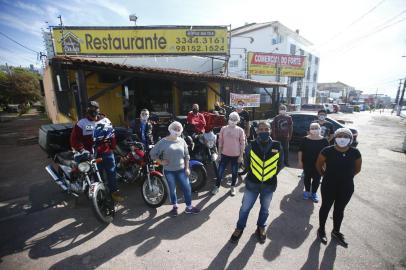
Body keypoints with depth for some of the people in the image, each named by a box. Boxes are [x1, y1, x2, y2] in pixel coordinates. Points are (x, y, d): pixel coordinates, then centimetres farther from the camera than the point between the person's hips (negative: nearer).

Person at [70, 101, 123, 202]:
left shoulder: (106, 121, 6)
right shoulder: (81, 123, -1)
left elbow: (112, 135, 10)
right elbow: (74, 138, -1)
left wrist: (112, 147, 6)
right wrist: (81, 150, -9)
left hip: (107, 152, 2)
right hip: (92, 155, -2)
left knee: (111, 172, 7)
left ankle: (114, 192, 20)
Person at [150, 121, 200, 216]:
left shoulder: (182, 141, 2)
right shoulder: (163, 142, -7)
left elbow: (186, 155, 7)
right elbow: (152, 153, -2)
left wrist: (187, 168, 2)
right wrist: (161, 162, -8)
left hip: (181, 170, 2)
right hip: (169, 171, -2)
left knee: (187, 188, 3)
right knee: (172, 189, 12)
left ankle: (189, 207, 22)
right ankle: (174, 206, 35)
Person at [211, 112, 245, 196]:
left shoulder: (240, 130, -5)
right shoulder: (223, 129, -1)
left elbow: (242, 144, -2)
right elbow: (220, 141, 3)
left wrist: (241, 156, -4)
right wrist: (219, 153, 3)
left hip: (236, 155, 0)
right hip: (225, 154, 1)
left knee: (234, 172, 14)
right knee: (220, 171, 8)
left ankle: (233, 187, 35)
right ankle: (217, 186, 27)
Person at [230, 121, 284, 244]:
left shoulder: (277, 147, -11)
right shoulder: (251, 146, -12)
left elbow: (280, 164, 5)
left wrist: (271, 175, 3)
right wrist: (254, 173, 5)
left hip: (269, 185, 1)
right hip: (252, 183, -1)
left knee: (264, 209, 22)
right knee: (245, 208, 11)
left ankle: (261, 228, 48)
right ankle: (239, 228, 36)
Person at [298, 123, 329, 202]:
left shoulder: (324, 140, -5)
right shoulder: (306, 139, -6)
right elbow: (300, 151, -2)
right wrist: (300, 161, -5)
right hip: (307, 163, 0)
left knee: (317, 179, 10)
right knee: (307, 177, 13)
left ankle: (314, 193, 29)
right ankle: (307, 191, 32)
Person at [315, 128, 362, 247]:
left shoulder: (355, 152, -9)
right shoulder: (327, 151, -17)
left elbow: (357, 169, 8)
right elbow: (319, 165, -2)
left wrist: (346, 176, 5)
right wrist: (326, 175, 1)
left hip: (347, 187, 3)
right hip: (329, 186, -2)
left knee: (339, 210, 19)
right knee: (326, 207, 13)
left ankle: (336, 232, 40)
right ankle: (321, 229, 33)